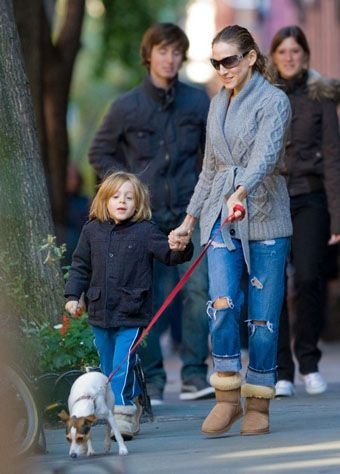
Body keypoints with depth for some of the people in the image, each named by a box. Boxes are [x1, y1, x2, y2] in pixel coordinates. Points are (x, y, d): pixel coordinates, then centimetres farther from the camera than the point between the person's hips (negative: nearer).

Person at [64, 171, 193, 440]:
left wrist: (182, 247, -29)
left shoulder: (145, 231, -4)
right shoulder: (92, 231, 7)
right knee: (108, 367, 11)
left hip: (131, 315, -5)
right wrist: (73, 295, 7)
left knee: (122, 367, -13)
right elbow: (80, 266, 14)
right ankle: (132, 406, 23)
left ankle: (122, 413, -13)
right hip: (100, 314, 5)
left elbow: (170, 254, -7)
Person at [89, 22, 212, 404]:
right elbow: (99, 154, 11)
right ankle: (151, 380, 8)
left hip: (189, 213, 1)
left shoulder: (198, 102, 4)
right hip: (146, 216, -1)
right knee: (150, 299, 1)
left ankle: (194, 375, -6)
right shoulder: (126, 107, 0)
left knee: (198, 290, -12)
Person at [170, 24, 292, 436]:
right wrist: (189, 221, 20)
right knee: (222, 303, -13)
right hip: (220, 216, 4)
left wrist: (240, 193, -40)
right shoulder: (217, 105, 15)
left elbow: (265, 154, -23)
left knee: (263, 315, -1)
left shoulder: (273, 101, -6)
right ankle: (227, 397, -5)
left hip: (264, 217, -4)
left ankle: (258, 405, 9)